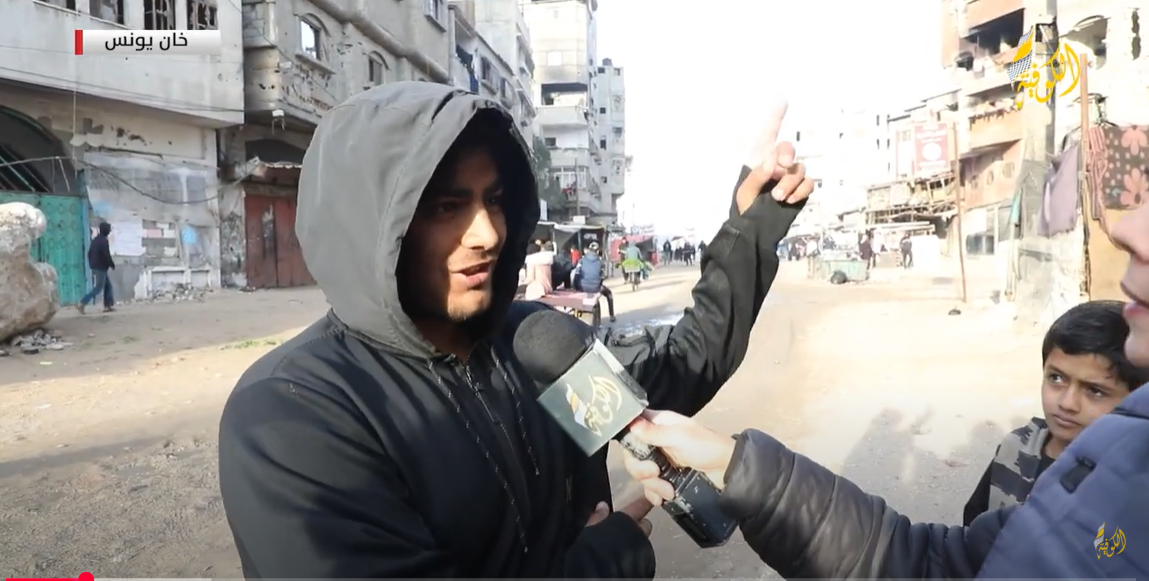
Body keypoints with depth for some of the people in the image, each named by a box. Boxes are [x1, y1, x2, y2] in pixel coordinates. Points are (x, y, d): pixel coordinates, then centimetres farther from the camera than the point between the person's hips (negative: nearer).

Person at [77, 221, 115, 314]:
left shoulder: (95, 240, 14)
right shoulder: (104, 241, -15)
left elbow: (89, 253, 18)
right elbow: (106, 255, -18)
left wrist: (92, 265, 22)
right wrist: (112, 265, -5)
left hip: (95, 267, 10)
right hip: (101, 268, -10)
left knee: (108, 285, 13)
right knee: (98, 287, -5)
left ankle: (108, 305, 11)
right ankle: (81, 304, -9)